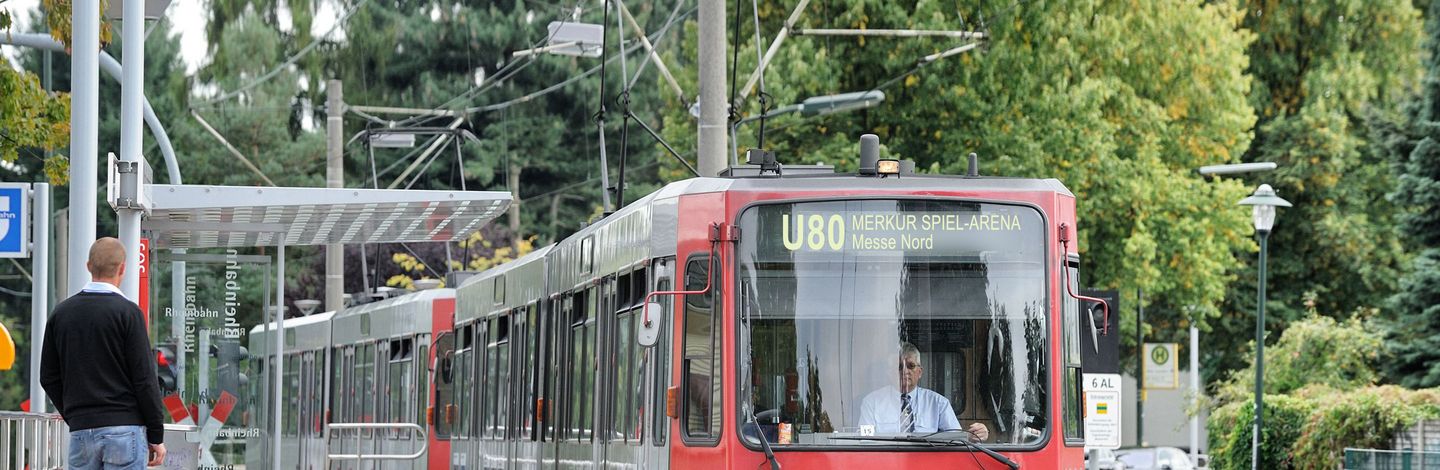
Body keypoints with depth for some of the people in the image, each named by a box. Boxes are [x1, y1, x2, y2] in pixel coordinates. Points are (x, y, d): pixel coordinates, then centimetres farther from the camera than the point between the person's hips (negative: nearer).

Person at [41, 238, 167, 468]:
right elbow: (144, 378, -8)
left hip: (81, 432, 4)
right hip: (124, 429, -4)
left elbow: (49, 378, 11)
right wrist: (156, 435, -2)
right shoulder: (127, 312, -7)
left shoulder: (61, 313, 8)